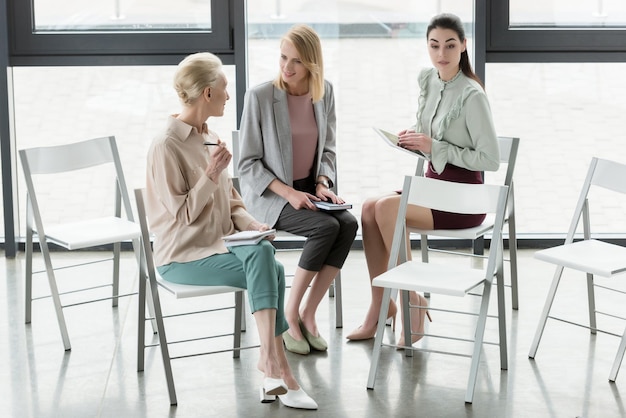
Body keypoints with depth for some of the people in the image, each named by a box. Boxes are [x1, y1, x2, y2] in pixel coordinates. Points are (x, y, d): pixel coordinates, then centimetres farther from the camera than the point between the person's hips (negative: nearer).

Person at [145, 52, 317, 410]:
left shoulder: (211, 138, 13)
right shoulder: (166, 146, -12)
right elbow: (182, 215, -15)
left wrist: (249, 223, -1)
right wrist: (212, 173, -20)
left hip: (220, 243, 7)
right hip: (183, 256, -7)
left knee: (263, 254, -27)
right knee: (268, 267, -27)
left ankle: (271, 361, -30)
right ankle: (276, 366, -26)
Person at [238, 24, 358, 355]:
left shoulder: (325, 93, 1)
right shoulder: (260, 96, -13)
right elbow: (249, 163, -10)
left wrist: (322, 185, -7)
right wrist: (288, 193, -20)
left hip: (309, 189, 5)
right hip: (268, 195, -5)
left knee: (349, 223, -24)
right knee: (326, 227, -29)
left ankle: (307, 314, -14)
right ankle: (289, 315, -13)